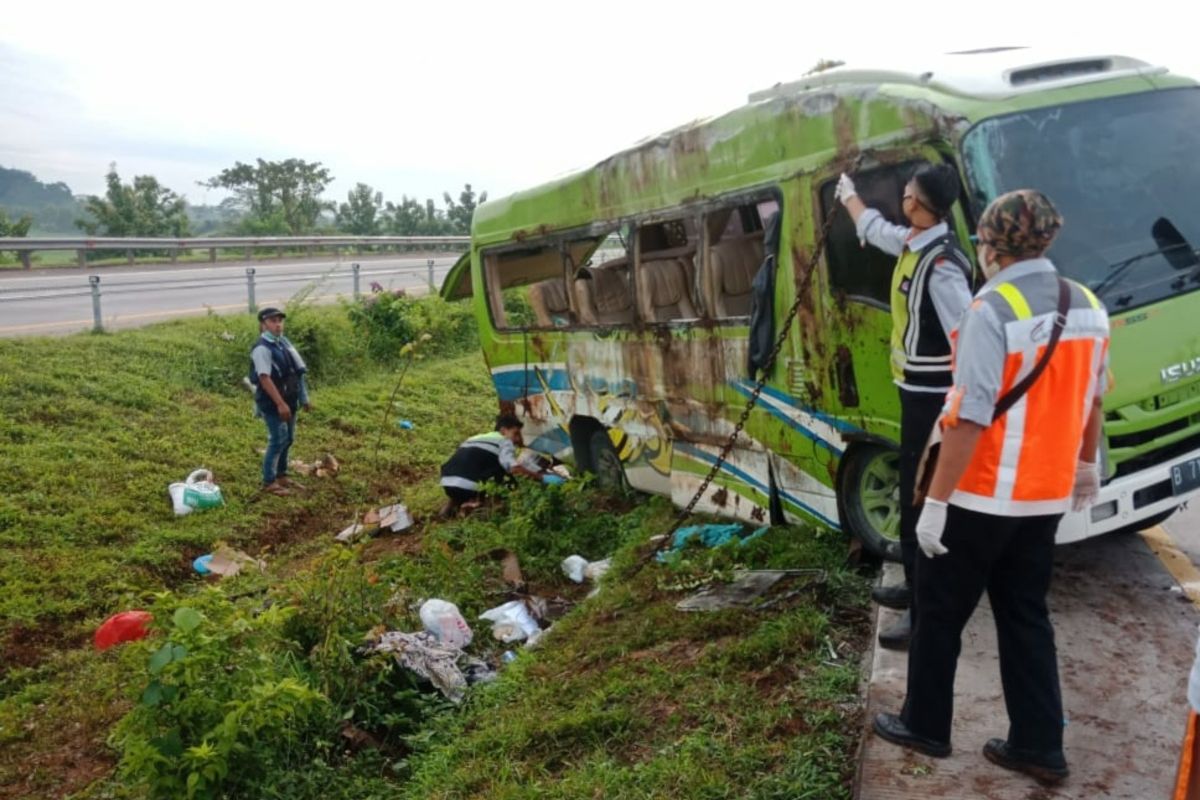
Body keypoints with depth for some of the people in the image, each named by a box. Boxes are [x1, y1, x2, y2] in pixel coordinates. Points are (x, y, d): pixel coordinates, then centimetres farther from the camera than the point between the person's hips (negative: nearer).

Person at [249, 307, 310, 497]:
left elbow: (297, 372, 15)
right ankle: (268, 482, 4)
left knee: (287, 439, 16)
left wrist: (303, 398, 16)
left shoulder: (284, 342, 10)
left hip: (288, 399, 9)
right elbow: (265, 378, -23)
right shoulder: (262, 348, -16)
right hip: (272, 403, -9)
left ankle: (281, 475, 29)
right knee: (277, 440, -6)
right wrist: (280, 403, -27)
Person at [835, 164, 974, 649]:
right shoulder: (912, 243, 7)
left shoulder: (942, 265, -23)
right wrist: (848, 196, 45)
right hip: (917, 390, 10)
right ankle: (917, 589, 34)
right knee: (914, 496, 19)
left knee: (922, 502, -5)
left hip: (932, 395, -10)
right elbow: (873, 227, 30)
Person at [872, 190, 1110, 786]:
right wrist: (1088, 467, 30)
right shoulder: (1088, 307, 5)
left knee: (940, 612, 10)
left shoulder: (992, 311, -20)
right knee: (1026, 616, 18)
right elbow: (1092, 401, 16)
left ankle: (925, 724, 25)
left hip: (982, 496, -7)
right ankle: (1039, 746, 23)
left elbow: (969, 418, -23)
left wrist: (936, 502, -18)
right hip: (1047, 495, 7)